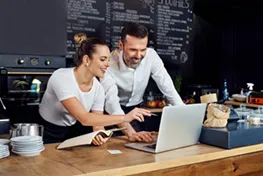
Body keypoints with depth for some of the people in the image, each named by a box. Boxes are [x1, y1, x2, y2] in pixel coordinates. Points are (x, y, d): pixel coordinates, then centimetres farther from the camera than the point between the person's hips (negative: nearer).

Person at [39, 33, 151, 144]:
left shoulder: (98, 88, -9)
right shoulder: (61, 78, -27)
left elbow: (97, 123, -9)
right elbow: (84, 119, -35)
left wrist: (98, 136, -33)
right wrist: (125, 118, -38)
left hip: (73, 132, 5)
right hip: (48, 136, -5)